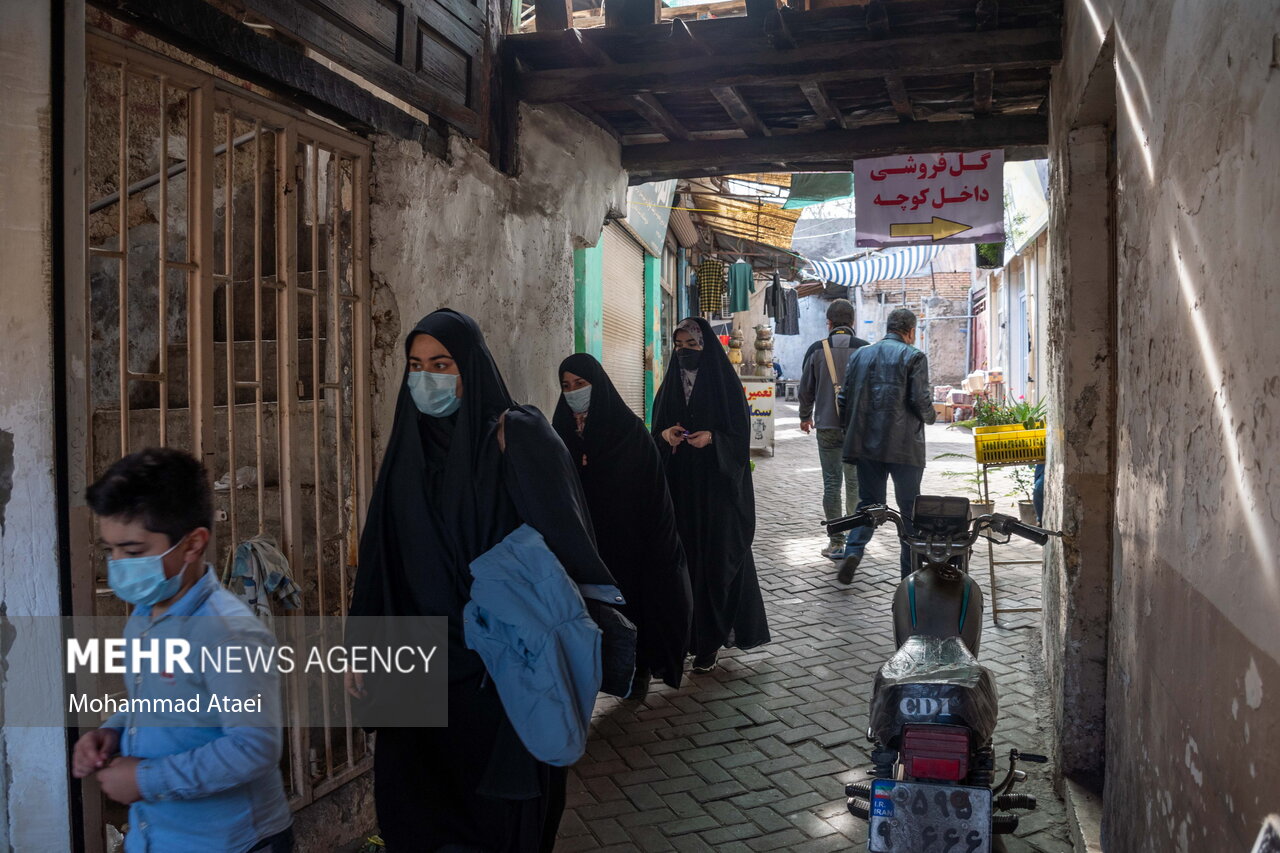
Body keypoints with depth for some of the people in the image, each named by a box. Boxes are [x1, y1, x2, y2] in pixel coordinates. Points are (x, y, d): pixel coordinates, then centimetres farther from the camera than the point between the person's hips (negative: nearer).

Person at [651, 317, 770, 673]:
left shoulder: (725, 384, -4)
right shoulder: (670, 385, 9)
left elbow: (739, 436, -4)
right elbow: (656, 430, 13)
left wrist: (712, 438, -22)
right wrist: (665, 435, -9)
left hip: (717, 487, -4)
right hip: (679, 487, 4)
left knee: (718, 558, -3)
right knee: (684, 556, 2)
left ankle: (710, 641, 7)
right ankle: (689, 633, 11)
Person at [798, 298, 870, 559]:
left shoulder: (816, 350, -1)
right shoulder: (864, 349, -3)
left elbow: (806, 388, 6)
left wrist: (805, 417, 22)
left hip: (827, 426, -1)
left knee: (832, 483, 2)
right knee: (855, 481, 14)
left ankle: (837, 542, 1)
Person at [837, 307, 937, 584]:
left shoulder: (859, 355, 9)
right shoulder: (914, 356, -5)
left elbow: (845, 398, 9)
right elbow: (921, 400, -13)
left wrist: (852, 433, 19)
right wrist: (930, 416, 9)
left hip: (865, 444, 4)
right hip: (904, 446, -4)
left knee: (868, 501, 13)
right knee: (910, 507, 9)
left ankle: (853, 550, -9)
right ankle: (911, 569, 15)